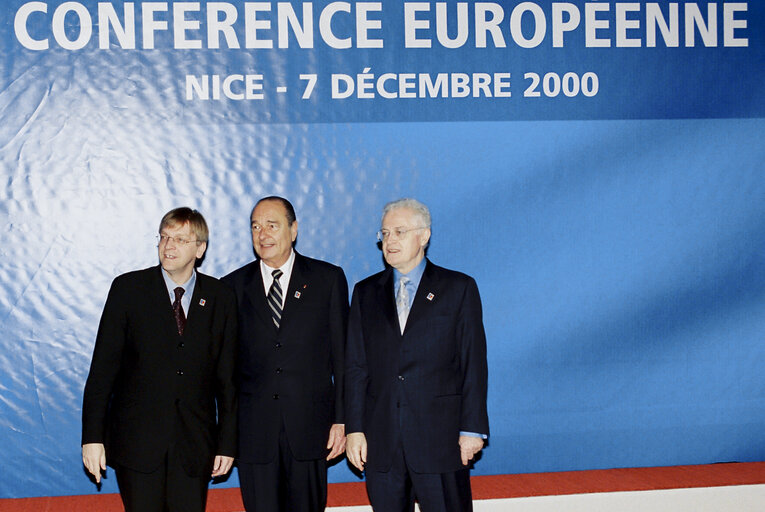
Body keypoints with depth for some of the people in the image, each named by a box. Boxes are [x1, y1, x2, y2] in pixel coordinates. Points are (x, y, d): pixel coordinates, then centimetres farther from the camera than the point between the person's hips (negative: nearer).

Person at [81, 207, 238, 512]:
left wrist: (227, 442, 5)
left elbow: (226, 376, 7)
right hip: (137, 440, -1)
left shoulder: (221, 298, 5)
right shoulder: (128, 288, 0)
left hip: (195, 445, 1)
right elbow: (103, 368, -2)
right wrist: (93, 437, -7)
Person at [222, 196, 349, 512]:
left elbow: (342, 354, 4)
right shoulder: (233, 286, 8)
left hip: (310, 427, -1)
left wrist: (342, 419, -2)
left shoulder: (328, 279, 6)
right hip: (254, 432, 1)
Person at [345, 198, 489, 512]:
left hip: (440, 438, -3)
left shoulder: (459, 289, 4)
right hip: (381, 438, 3)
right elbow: (356, 366, 9)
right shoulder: (366, 293, 12)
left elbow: (474, 364, 0)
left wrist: (472, 428, -5)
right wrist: (354, 428, 1)